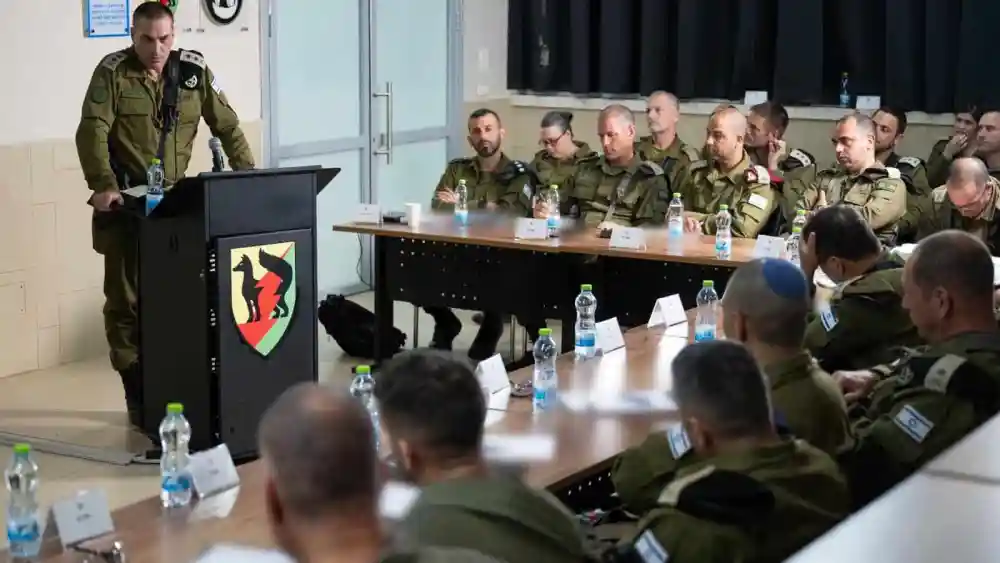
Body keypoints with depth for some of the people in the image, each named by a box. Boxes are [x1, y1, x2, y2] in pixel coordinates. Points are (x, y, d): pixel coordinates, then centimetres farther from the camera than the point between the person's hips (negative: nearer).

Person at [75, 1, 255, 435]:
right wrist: (103, 185, -30)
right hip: (125, 203, -2)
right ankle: (138, 395, 9)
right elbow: (92, 131, -16)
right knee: (126, 298, 2)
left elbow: (227, 126, 8)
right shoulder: (112, 72, -6)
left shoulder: (193, 70, 3)